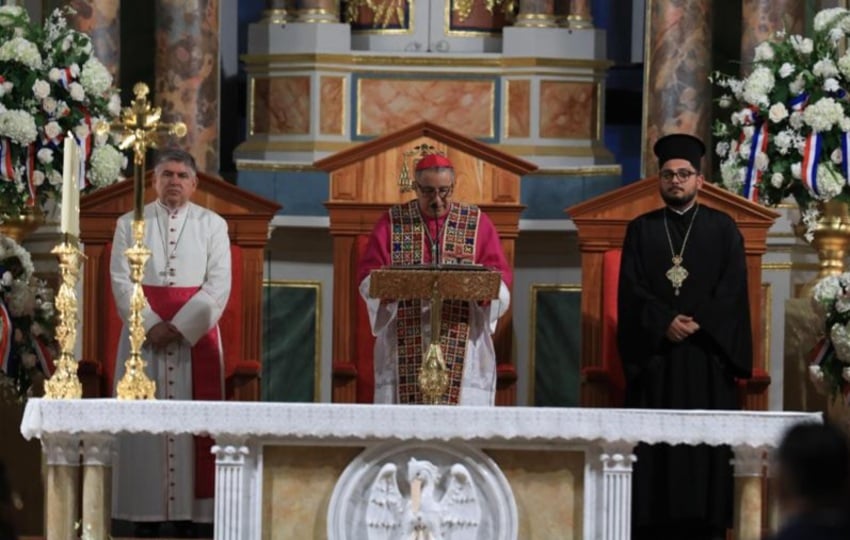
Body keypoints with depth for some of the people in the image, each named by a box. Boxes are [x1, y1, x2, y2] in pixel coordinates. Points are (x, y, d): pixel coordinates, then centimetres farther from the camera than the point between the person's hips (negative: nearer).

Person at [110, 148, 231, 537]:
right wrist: (151, 325, -14)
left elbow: (219, 284, -3)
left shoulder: (212, 225, 6)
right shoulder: (130, 224, 8)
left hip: (196, 332, 0)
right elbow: (121, 281, 0)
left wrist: (181, 326, -14)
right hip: (143, 330, 0)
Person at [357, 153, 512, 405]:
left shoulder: (478, 222, 10)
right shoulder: (392, 222, 10)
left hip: (462, 347, 0)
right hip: (405, 347, 0)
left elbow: (500, 276, 4)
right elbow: (368, 276, 4)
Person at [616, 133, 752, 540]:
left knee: (706, 443, -4)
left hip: (707, 354, -1)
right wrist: (666, 321, -13)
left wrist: (698, 323, -13)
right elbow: (630, 289, 2)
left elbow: (733, 290, 0)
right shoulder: (641, 230, 11)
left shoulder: (723, 229, 9)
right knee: (656, 443, -3)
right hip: (654, 353, 1)